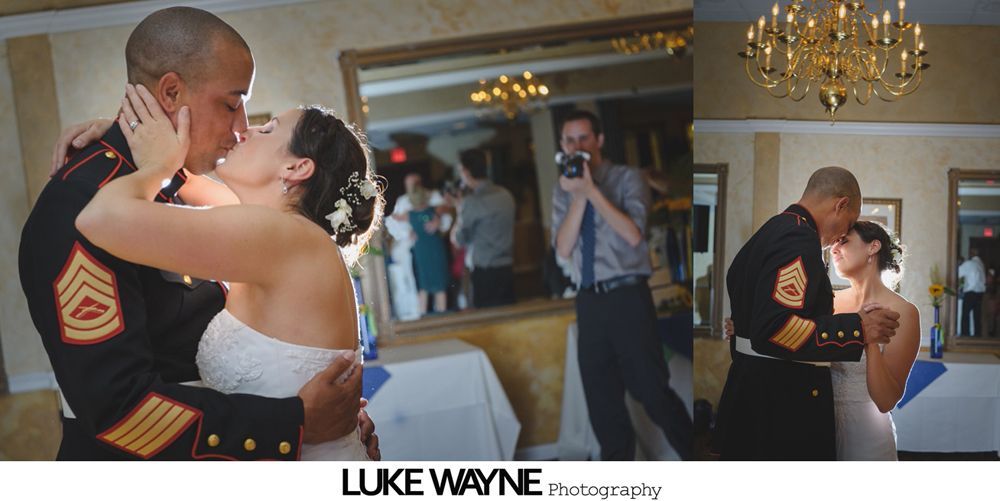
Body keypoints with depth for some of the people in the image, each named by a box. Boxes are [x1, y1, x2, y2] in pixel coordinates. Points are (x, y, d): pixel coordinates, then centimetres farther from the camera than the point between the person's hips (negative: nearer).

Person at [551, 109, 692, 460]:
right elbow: (564, 248, -2)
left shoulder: (627, 178, -1)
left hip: (627, 297, -4)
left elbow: (633, 235, -16)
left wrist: (591, 189, -19)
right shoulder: (563, 191, 10)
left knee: (652, 389, -2)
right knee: (602, 401, 11)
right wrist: (579, 195, -11)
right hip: (589, 302, 5)